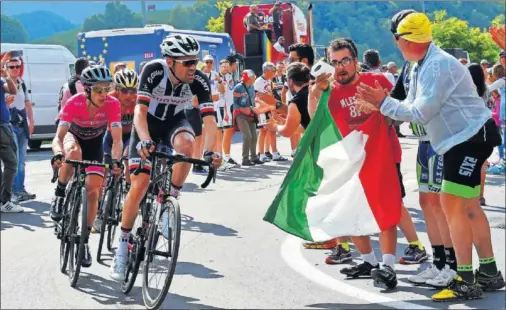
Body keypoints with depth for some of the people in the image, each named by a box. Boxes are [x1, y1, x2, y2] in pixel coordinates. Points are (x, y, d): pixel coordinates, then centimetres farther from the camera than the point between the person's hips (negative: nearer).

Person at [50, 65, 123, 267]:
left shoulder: (112, 104, -30)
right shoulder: (73, 104, -32)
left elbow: (117, 139, -33)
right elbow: (59, 137, -36)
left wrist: (116, 160, -52)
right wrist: (58, 154, -57)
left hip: (95, 145, 1)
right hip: (74, 137, -1)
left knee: (93, 191, -10)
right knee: (74, 152, -40)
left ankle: (84, 240, 4)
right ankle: (59, 195, -19)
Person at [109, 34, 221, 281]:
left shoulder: (199, 81, -25)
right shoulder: (153, 71, -31)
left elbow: (209, 120, -30)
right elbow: (140, 110, -37)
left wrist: (209, 151, -47)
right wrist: (145, 141, -53)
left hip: (174, 121, 2)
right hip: (148, 123, -2)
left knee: (186, 144, -36)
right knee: (139, 186, -11)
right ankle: (122, 248, 4)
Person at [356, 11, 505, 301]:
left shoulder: (439, 65, -22)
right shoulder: (424, 65, 10)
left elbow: (420, 113, -22)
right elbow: (411, 108, 12)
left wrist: (384, 103, -14)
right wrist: (377, 107, 1)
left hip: (472, 137, -11)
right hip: (461, 139, 11)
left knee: (452, 204, -14)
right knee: (468, 206, 14)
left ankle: (466, 282, -11)